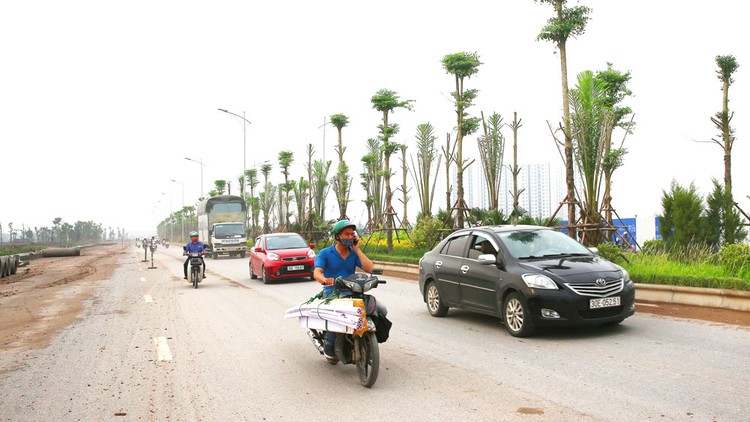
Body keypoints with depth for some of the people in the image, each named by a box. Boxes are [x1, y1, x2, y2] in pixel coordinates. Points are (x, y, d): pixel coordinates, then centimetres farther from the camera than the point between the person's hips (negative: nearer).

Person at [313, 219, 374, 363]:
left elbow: (369, 269, -3)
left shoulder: (354, 253, 13)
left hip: (352, 292, 4)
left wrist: (357, 249, -2)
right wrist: (324, 280, -37)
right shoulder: (325, 253, 3)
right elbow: (317, 273, -13)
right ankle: (328, 346, -14)